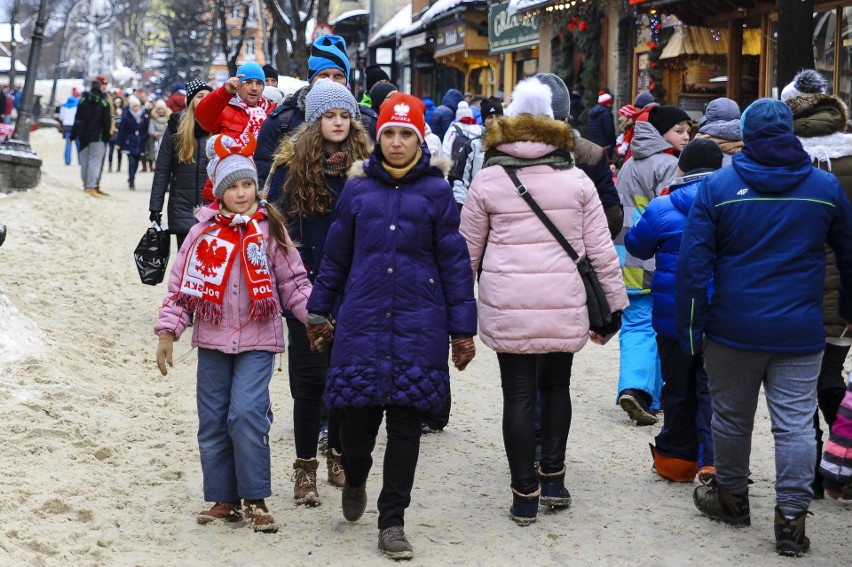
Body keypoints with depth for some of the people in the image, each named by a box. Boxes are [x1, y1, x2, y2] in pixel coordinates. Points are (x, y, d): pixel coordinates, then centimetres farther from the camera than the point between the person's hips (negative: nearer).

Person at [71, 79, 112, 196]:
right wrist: (107, 137, 1)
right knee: (95, 160, -6)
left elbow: (77, 120, 5)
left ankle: (86, 184, 15)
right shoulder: (104, 102, -5)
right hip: (98, 137, -4)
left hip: (84, 136, 4)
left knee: (84, 160, 12)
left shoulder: (83, 101, 4)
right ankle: (92, 186, -16)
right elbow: (107, 122, -5)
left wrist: (73, 134, 9)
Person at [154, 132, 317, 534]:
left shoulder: (270, 229, 1)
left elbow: (293, 281, 3)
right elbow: (181, 283, 4)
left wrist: (313, 316, -8)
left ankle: (255, 499, 0)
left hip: (257, 340, -3)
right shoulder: (204, 231, 4)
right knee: (213, 421, 7)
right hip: (212, 339, 3)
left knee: (247, 414, -15)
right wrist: (168, 331, 0)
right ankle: (224, 499, 20)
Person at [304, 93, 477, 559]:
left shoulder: (436, 191, 1)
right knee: (357, 417, 0)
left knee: (405, 423, 2)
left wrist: (462, 329, 2)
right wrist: (318, 310, 19)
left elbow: (454, 262, 3)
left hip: (418, 325, -1)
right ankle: (355, 480, 35)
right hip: (362, 322, 1)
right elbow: (336, 255, 15)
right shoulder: (357, 189, 7)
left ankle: (392, 523, 13)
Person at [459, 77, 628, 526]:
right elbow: (600, 249, 5)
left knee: (519, 395, 4)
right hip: (564, 304, 2)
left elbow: (467, 251, 5)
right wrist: (614, 302, 14)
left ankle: (525, 494, 7)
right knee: (556, 386, 20)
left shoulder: (487, 181, 0)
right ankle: (553, 479, 21)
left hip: (507, 307, -2)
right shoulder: (576, 180, 3)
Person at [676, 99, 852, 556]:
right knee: (795, 425, 3)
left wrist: (690, 328, -1)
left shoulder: (718, 187, -5)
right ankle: (791, 519, 2)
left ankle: (732, 497, 31)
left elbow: (692, 263, -8)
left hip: (733, 329, 0)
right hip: (800, 331, 1)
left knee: (731, 417, 16)